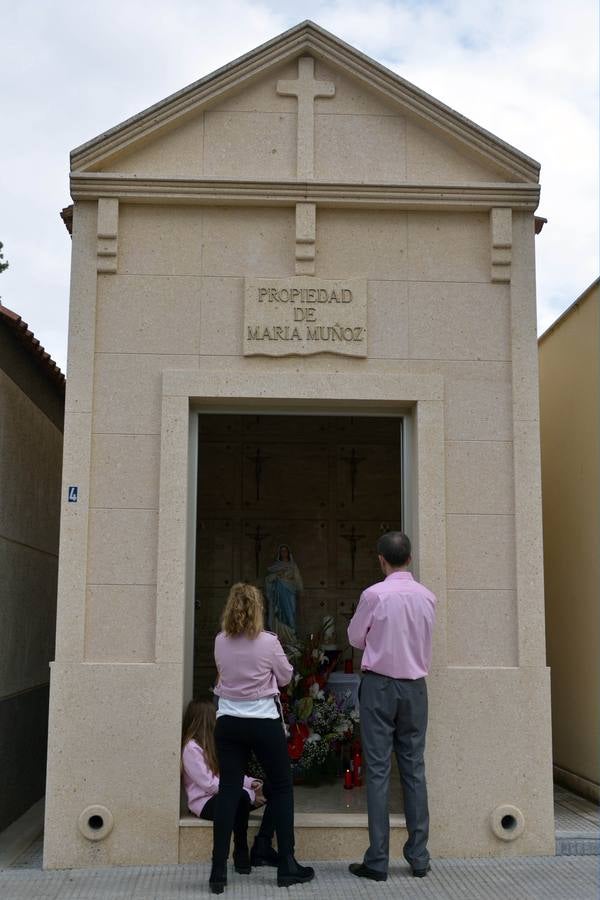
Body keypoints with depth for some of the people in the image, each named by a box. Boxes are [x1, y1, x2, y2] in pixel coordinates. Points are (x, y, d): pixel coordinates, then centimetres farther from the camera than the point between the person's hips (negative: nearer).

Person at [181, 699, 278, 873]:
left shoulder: (215, 743, 18)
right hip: (206, 803, -9)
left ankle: (261, 850, -18)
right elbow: (210, 784, -18)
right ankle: (241, 853, -23)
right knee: (241, 796, -40)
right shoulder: (191, 748, -11)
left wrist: (250, 782, -5)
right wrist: (249, 794, -19)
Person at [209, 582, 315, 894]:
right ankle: (287, 865, 15)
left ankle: (218, 871, 4)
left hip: (228, 723, 3)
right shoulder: (269, 642, -12)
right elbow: (285, 677, 2)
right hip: (263, 722, -3)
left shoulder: (220, 642, -2)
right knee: (282, 787, 12)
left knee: (228, 791, 6)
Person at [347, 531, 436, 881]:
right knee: (414, 769, 10)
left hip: (380, 684, -4)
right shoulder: (427, 597, 0)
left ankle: (378, 861, 1)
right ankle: (419, 857, 14)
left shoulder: (375, 594, -12)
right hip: (416, 686, 4)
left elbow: (356, 638, 1)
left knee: (378, 771, -1)